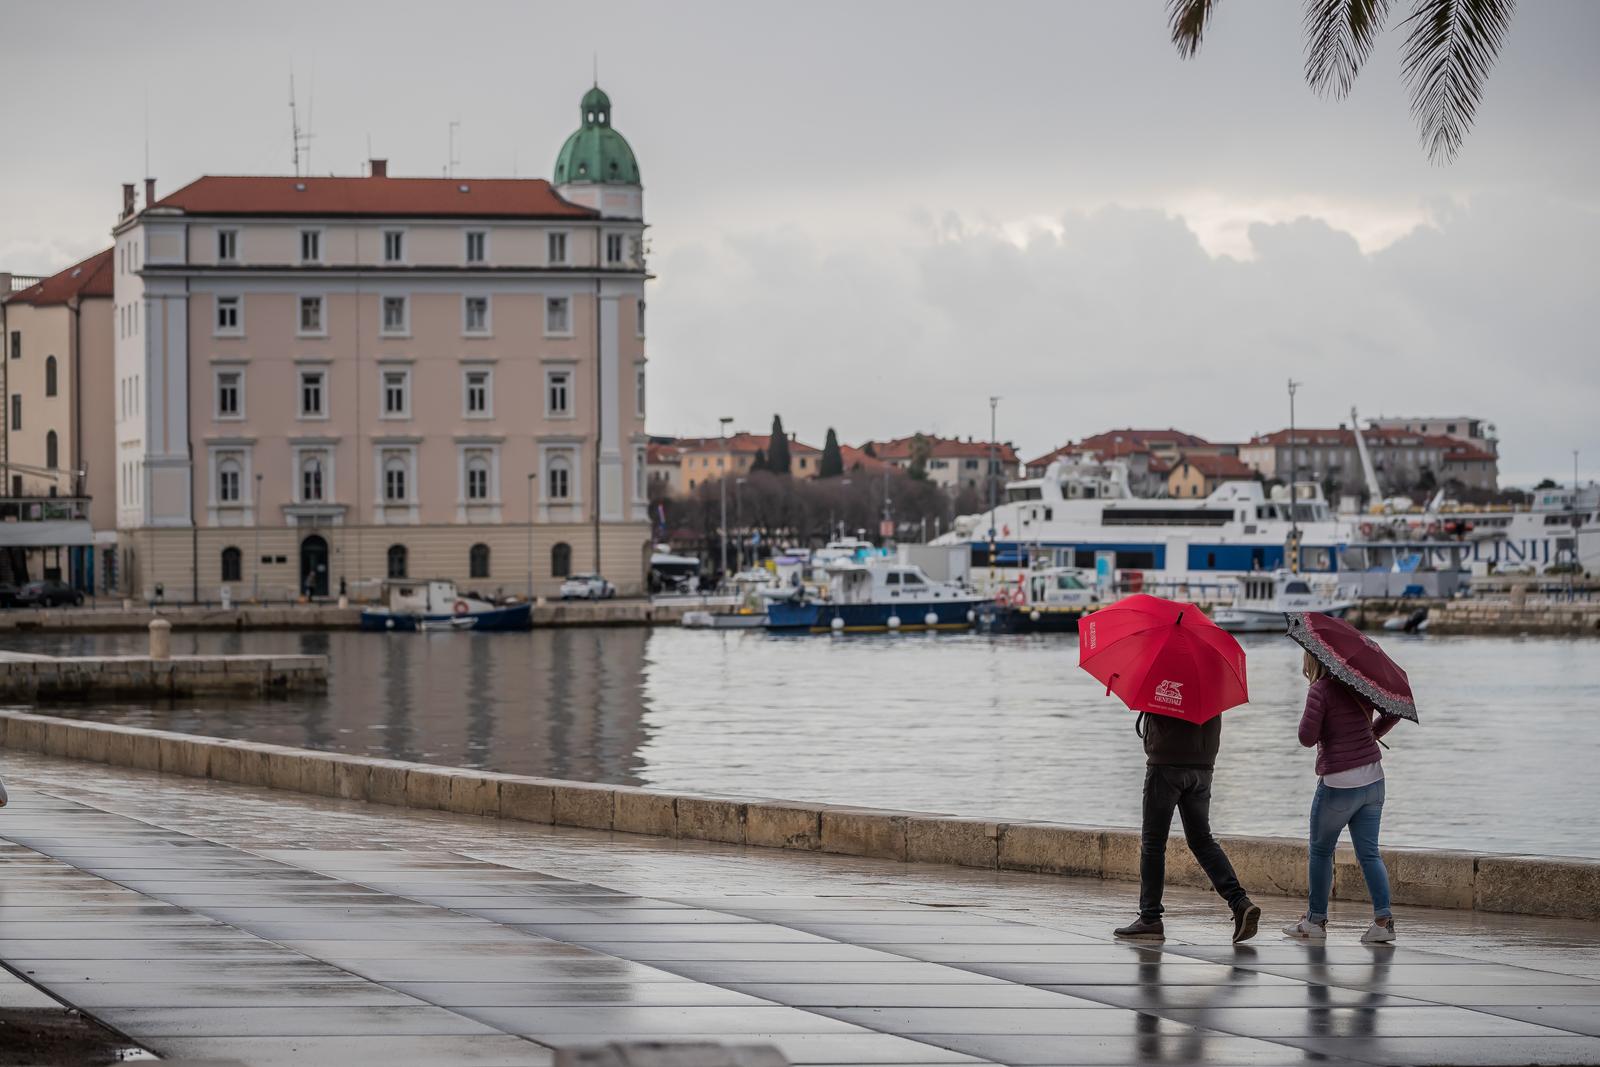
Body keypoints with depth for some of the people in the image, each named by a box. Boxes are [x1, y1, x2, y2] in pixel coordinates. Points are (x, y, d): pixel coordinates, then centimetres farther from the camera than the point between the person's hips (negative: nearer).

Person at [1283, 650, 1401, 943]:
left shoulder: (1320, 690, -13)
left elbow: (1307, 738, -15)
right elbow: (1395, 712, 15)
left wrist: (1310, 711, 2)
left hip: (1339, 784, -6)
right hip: (1373, 780, 6)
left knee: (1320, 851, 11)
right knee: (1369, 853, 7)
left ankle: (1316, 920, 15)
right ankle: (1383, 919, -5)